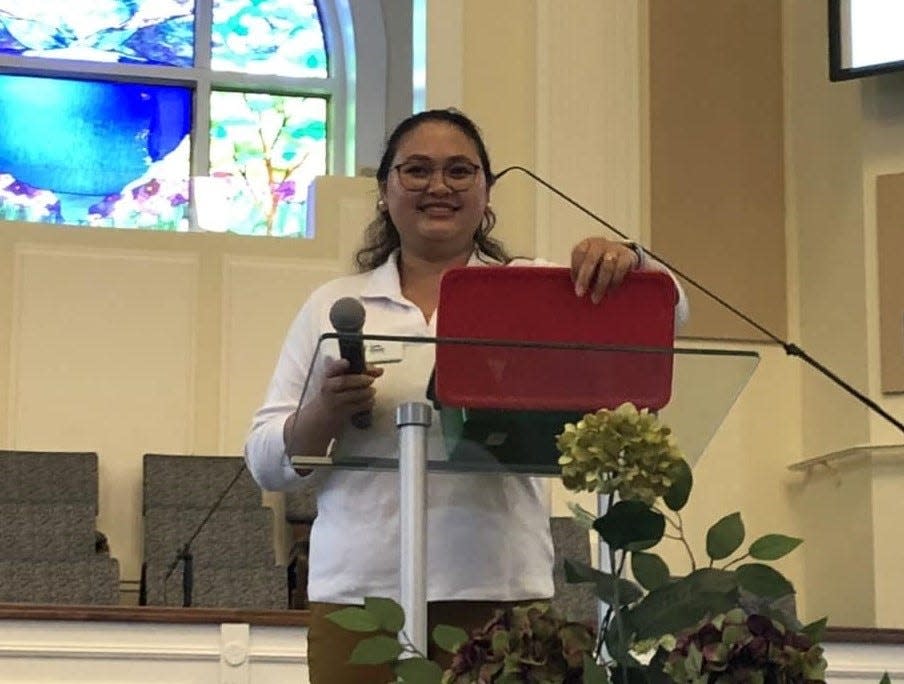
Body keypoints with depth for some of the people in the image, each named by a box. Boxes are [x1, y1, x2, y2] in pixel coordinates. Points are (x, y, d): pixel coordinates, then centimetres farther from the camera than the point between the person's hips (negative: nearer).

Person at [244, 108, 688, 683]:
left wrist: (626, 263, -20)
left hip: (502, 590, 0)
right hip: (359, 591, 1)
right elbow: (267, 463, 12)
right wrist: (324, 411, -9)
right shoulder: (334, 306, 14)